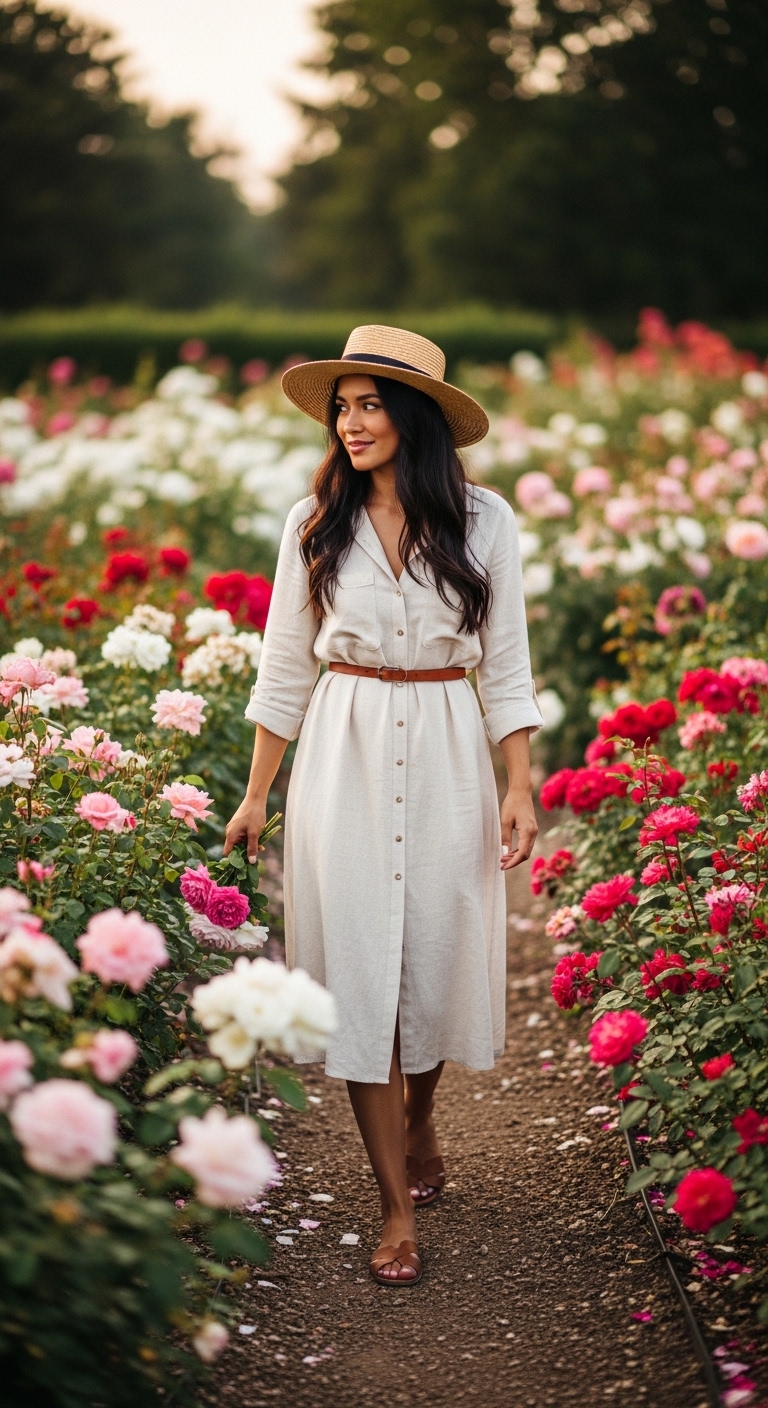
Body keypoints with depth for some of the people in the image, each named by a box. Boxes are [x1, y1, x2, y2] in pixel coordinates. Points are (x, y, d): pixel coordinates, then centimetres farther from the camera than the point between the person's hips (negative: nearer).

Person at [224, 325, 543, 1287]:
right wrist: (256, 796, 6)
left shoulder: (483, 521, -1)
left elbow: (505, 665, 2)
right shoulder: (315, 525, 1)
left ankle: (417, 1116, 40)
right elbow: (285, 668, 6)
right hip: (344, 760, 0)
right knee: (358, 966, -3)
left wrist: (520, 786, -4)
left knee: (437, 957, 8)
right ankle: (398, 1207, 3)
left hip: (446, 756, 0)